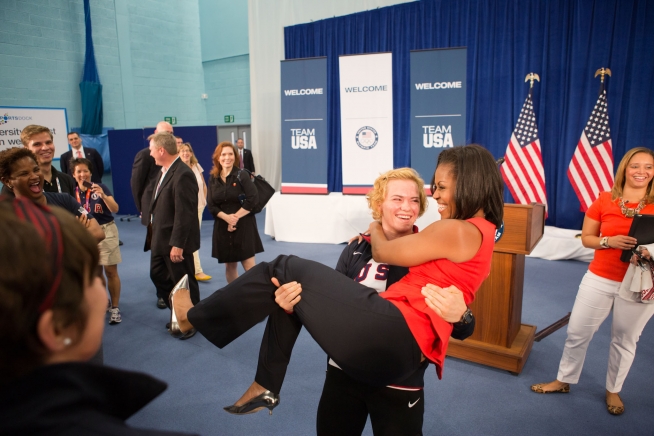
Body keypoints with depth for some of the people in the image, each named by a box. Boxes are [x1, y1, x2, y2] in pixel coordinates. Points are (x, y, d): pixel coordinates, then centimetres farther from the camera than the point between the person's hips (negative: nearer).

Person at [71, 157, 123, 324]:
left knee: (110, 271, -3)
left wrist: (103, 195, -31)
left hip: (106, 231, -3)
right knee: (95, 272, 14)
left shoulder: (100, 187, -9)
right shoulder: (73, 193, 0)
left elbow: (115, 209, -17)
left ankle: (115, 307, 7)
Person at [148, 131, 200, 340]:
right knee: (158, 276, 21)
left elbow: (184, 214, -25)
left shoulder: (183, 175, -23)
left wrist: (177, 244, -24)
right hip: (161, 239, 10)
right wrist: (155, 234, 15)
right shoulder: (165, 171, 8)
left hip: (176, 242, -10)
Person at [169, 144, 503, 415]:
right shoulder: (478, 231, 20)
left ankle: (192, 317, 16)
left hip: (393, 334, -10)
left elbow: (381, 252, 0)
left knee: (284, 270, 0)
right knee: (290, 289, 17)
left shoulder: (457, 231, -10)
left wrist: (375, 228, 20)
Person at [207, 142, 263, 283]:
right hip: (223, 226, 4)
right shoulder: (213, 179, 5)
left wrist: (236, 217, -14)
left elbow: (252, 200, -13)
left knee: (249, 266, -5)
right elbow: (211, 205, 0)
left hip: (243, 225, -4)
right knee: (229, 266, 12)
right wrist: (227, 217, -15)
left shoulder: (242, 175, -5)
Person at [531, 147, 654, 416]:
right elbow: (586, 238, 2)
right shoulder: (605, 200, -3)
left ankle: (613, 390, 36)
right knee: (577, 333, 9)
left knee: (624, 341, 15)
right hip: (599, 279, 1)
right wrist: (609, 241, -17)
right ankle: (563, 381, 30)